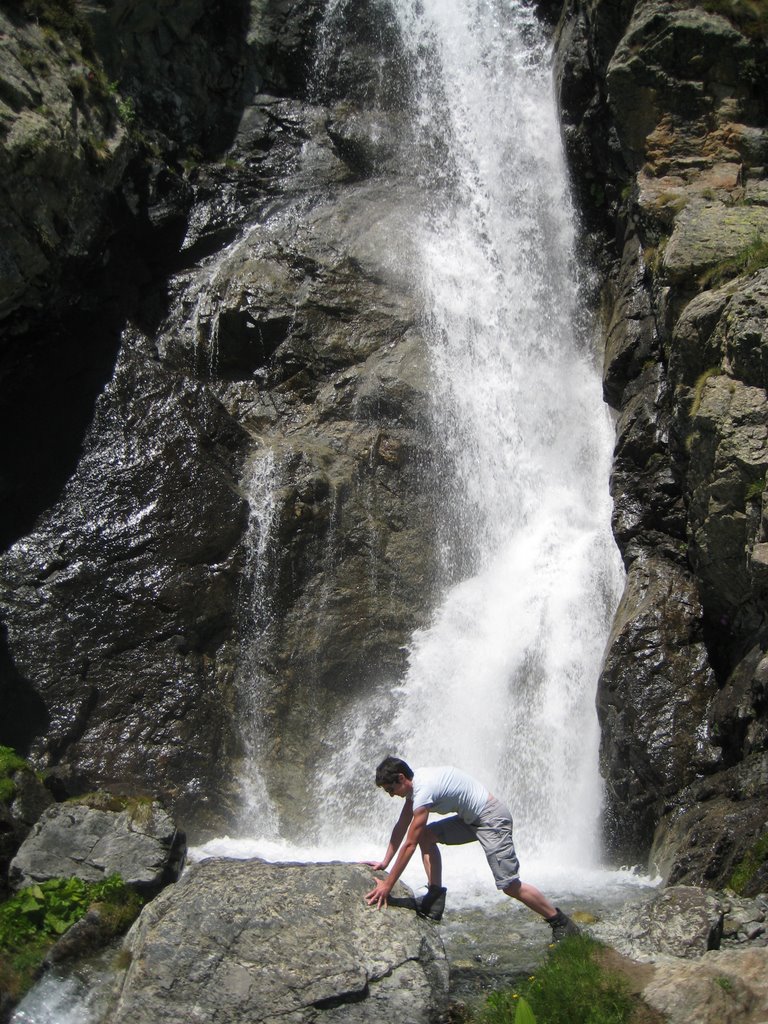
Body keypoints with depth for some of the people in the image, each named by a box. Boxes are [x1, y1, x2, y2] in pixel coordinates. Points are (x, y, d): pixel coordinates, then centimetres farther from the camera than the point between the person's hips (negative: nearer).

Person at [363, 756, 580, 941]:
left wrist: (387, 885, -20)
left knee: (509, 885, -10)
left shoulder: (423, 789, -25)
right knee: (426, 835, 2)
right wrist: (384, 862, 13)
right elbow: (401, 827, 13)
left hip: (492, 818, -10)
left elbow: (410, 844, -25)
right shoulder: (414, 781, 3)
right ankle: (435, 897, 3)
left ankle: (561, 923, 3)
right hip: (472, 818, 10)